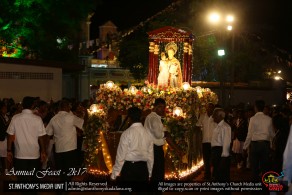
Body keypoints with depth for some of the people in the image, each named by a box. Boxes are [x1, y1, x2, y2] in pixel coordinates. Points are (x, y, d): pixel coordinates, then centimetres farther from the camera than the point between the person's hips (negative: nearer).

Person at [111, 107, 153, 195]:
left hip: (129, 167, -4)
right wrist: (149, 173, 19)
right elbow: (150, 155, 8)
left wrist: (114, 173, 1)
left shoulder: (127, 133, -8)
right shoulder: (147, 133, 4)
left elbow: (121, 155, -7)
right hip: (143, 168, 4)